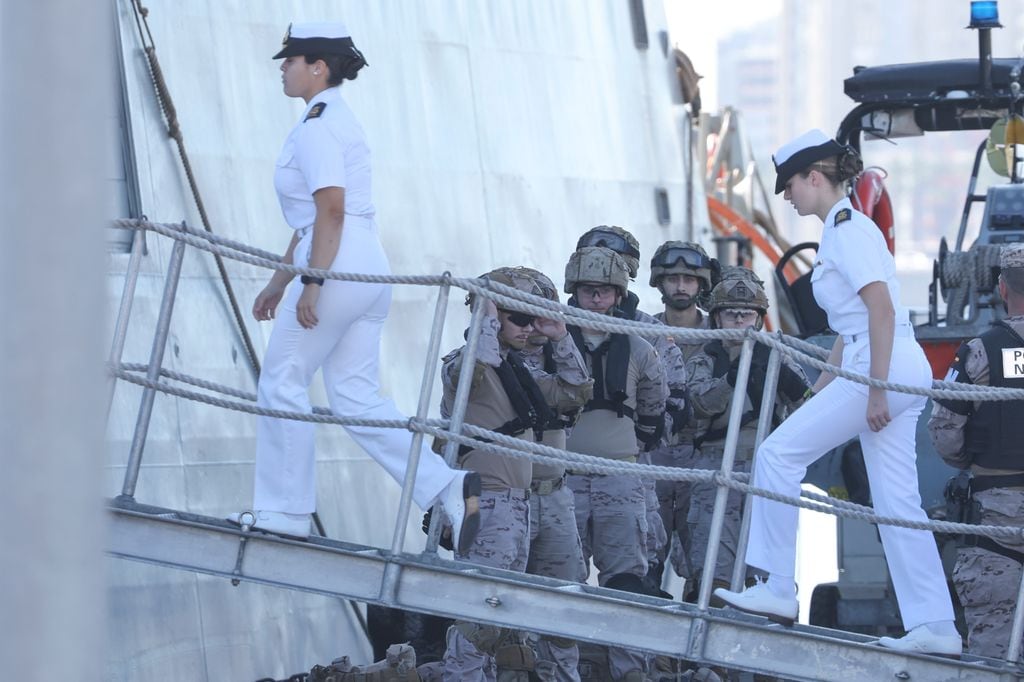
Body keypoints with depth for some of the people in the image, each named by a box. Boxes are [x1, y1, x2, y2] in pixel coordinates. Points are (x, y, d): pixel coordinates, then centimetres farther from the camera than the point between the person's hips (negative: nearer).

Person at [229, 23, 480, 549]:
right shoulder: (336, 120, 22)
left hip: (340, 268, -10)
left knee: (282, 382, 0)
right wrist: (278, 283, 27)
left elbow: (331, 210, -19)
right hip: (370, 272, 10)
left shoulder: (316, 127, -9)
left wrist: (311, 284, -22)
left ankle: (284, 509, 3)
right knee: (354, 396, 5)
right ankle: (448, 487, -6)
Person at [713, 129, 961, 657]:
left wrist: (876, 390, -21)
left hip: (887, 369, -10)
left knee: (778, 454, -6)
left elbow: (882, 308, -18)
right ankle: (934, 626, 3)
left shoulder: (847, 227, -9)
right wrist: (820, 390, 26)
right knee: (896, 500, 6)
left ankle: (779, 589, -4)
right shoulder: (841, 229, 21)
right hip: (901, 375, 10)